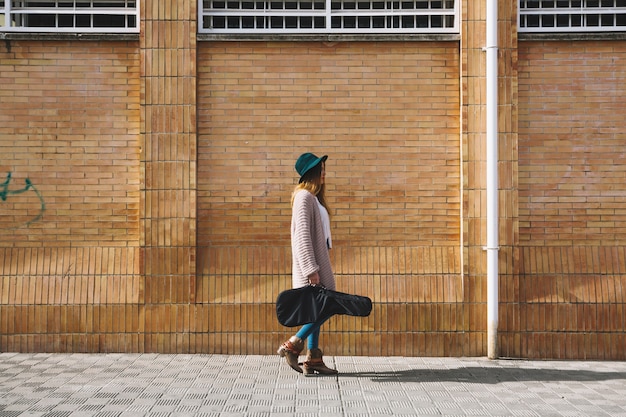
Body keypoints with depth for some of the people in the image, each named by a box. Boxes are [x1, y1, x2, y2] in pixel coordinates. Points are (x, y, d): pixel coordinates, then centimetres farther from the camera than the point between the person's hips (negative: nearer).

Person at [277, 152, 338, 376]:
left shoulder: (314, 197, 17)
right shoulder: (304, 197, -13)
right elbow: (302, 234, -20)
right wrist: (311, 269, -23)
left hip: (318, 262, 10)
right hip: (310, 264, -10)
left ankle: (313, 359, 14)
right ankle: (292, 346, 0)